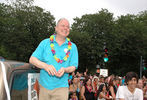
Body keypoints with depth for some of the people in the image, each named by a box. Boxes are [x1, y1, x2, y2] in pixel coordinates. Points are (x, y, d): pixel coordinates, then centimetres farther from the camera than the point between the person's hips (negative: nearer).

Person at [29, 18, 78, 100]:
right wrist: (46, 66, -18)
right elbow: (32, 59, 1)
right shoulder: (45, 43, 4)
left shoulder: (72, 47, 6)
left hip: (61, 87, 0)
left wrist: (64, 69, -18)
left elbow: (73, 67, 6)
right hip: (44, 85, 1)